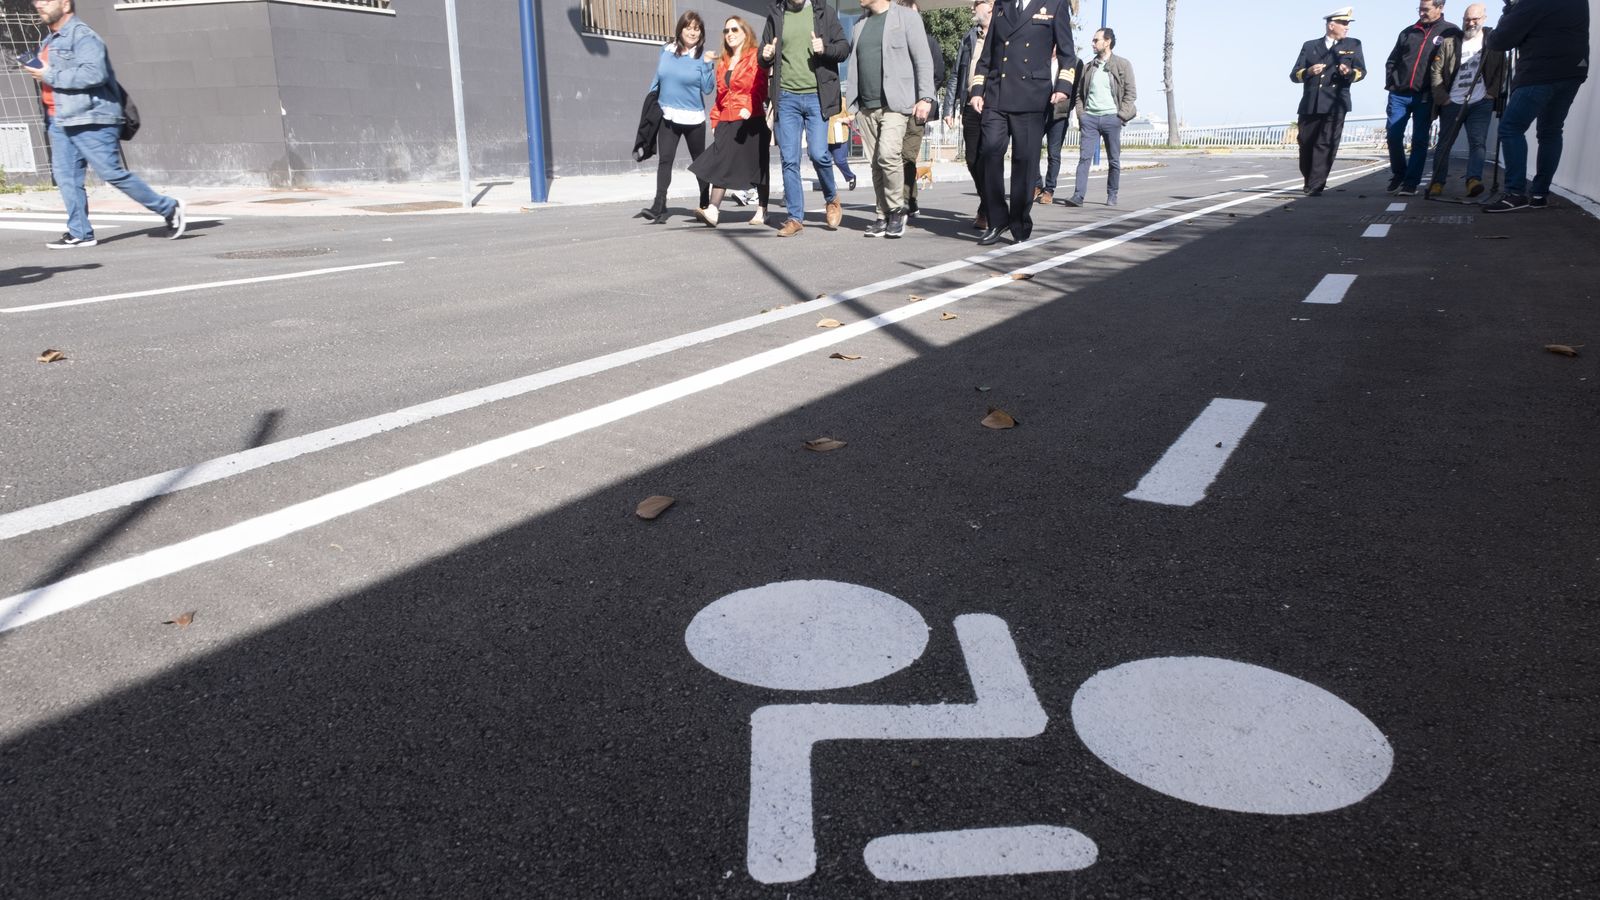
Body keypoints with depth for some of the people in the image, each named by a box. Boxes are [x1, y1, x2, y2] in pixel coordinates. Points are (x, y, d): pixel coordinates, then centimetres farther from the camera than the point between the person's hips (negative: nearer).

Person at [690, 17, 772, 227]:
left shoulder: (755, 58, -2)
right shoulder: (723, 62, 20)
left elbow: (759, 88, -13)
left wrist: (749, 107, -28)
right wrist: (715, 121, 16)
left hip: (751, 121, -5)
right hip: (726, 121, 5)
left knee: (758, 166, 5)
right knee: (721, 164, -8)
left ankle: (762, 212, 13)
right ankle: (712, 210, -16)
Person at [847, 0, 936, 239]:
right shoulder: (860, 23, 18)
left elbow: (923, 61, -4)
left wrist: (925, 97, -13)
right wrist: (852, 105, 13)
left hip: (895, 104, -5)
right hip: (866, 107, 6)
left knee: (888, 154, -21)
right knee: (876, 163, 4)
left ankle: (897, 210, -5)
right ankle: (884, 216, 11)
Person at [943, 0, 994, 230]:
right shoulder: (968, 38, 17)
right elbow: (956, 75, 16)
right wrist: (949, 108, 10)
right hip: (971, 107, 5)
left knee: (987, 160, -7)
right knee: (973, 160, 6)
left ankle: (987, 213, 4)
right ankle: (988, 209, 21)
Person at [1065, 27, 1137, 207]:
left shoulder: (1122, 65, 3)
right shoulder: (1087, 67, 14)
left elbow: (1131, 92, 0)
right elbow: (1080, 93, 16)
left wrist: (1121, 115, -9)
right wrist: (1081, 114, 3)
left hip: (1111, 118, -2)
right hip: (1090, 118, 2)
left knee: (1114, 160, 5)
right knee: (1084, 157, -8)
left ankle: (1112, 196, 15)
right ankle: (1078, 196, -14)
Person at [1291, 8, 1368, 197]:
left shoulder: (1353, 45, 14)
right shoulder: (1310, 46, 12)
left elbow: (1361, 71, 6)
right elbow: (1294, 75, 6)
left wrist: (1350, 73, -16)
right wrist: (1308, 72, -15)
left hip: (1335, 104, -1)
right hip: (1310, 104, 1)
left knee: (1326, 145, -11)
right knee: (1306, 145, 6)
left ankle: (1315, 186, -13)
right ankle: (1310, 181, 25)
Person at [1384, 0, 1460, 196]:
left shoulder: (1451, 32, 4)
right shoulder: (1408, 32, 14)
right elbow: (1392, 60, 19)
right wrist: (1390, 83, 6)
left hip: (1425, 97, -3)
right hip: (1399, 94, 3)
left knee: (1419, 141, -2)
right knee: (1393, 136, 0)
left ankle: (1410, 182, 2)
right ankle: (1398, 176, 17)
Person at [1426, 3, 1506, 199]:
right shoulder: (1449, 42, 4)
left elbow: (1501, 69, 8)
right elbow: (1436, 71, 4)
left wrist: (1493, 92, -3)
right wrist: (1442, 97, -4)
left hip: (1481, 103, -1)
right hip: (1452, 103, 1)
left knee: (1478, 143, -11)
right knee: (1444, 144, 4)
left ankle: (1473, 180, -19)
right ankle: (1437, 182, 11)